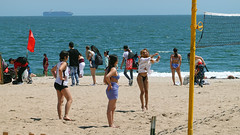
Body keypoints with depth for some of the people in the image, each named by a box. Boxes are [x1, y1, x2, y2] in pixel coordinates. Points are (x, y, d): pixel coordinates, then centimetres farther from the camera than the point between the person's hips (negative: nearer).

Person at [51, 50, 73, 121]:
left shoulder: (59, 63, 15)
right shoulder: (64, 63, -12)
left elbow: (52, 70, 29)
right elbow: (60, 69, -33)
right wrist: (61, 78, -21)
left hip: (57, 83, 10)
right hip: (62, 84, -10)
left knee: (60, 101, 11)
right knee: (70, 99, -10)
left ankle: (60, 117, 11)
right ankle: (66, 116, -21)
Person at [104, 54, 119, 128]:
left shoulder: (108, 69, 12)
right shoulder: (114, 69, -15)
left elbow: (105, 80, 15)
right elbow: (107, 77, -31)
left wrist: (109, 84, 6)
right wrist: (110, 85, -18)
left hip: (111, 89, 10)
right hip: (113, 88, -10)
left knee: (113, 107, 17)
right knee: (110, 108, -5)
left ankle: (111, 123, 23)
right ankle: (111, 124, -1)